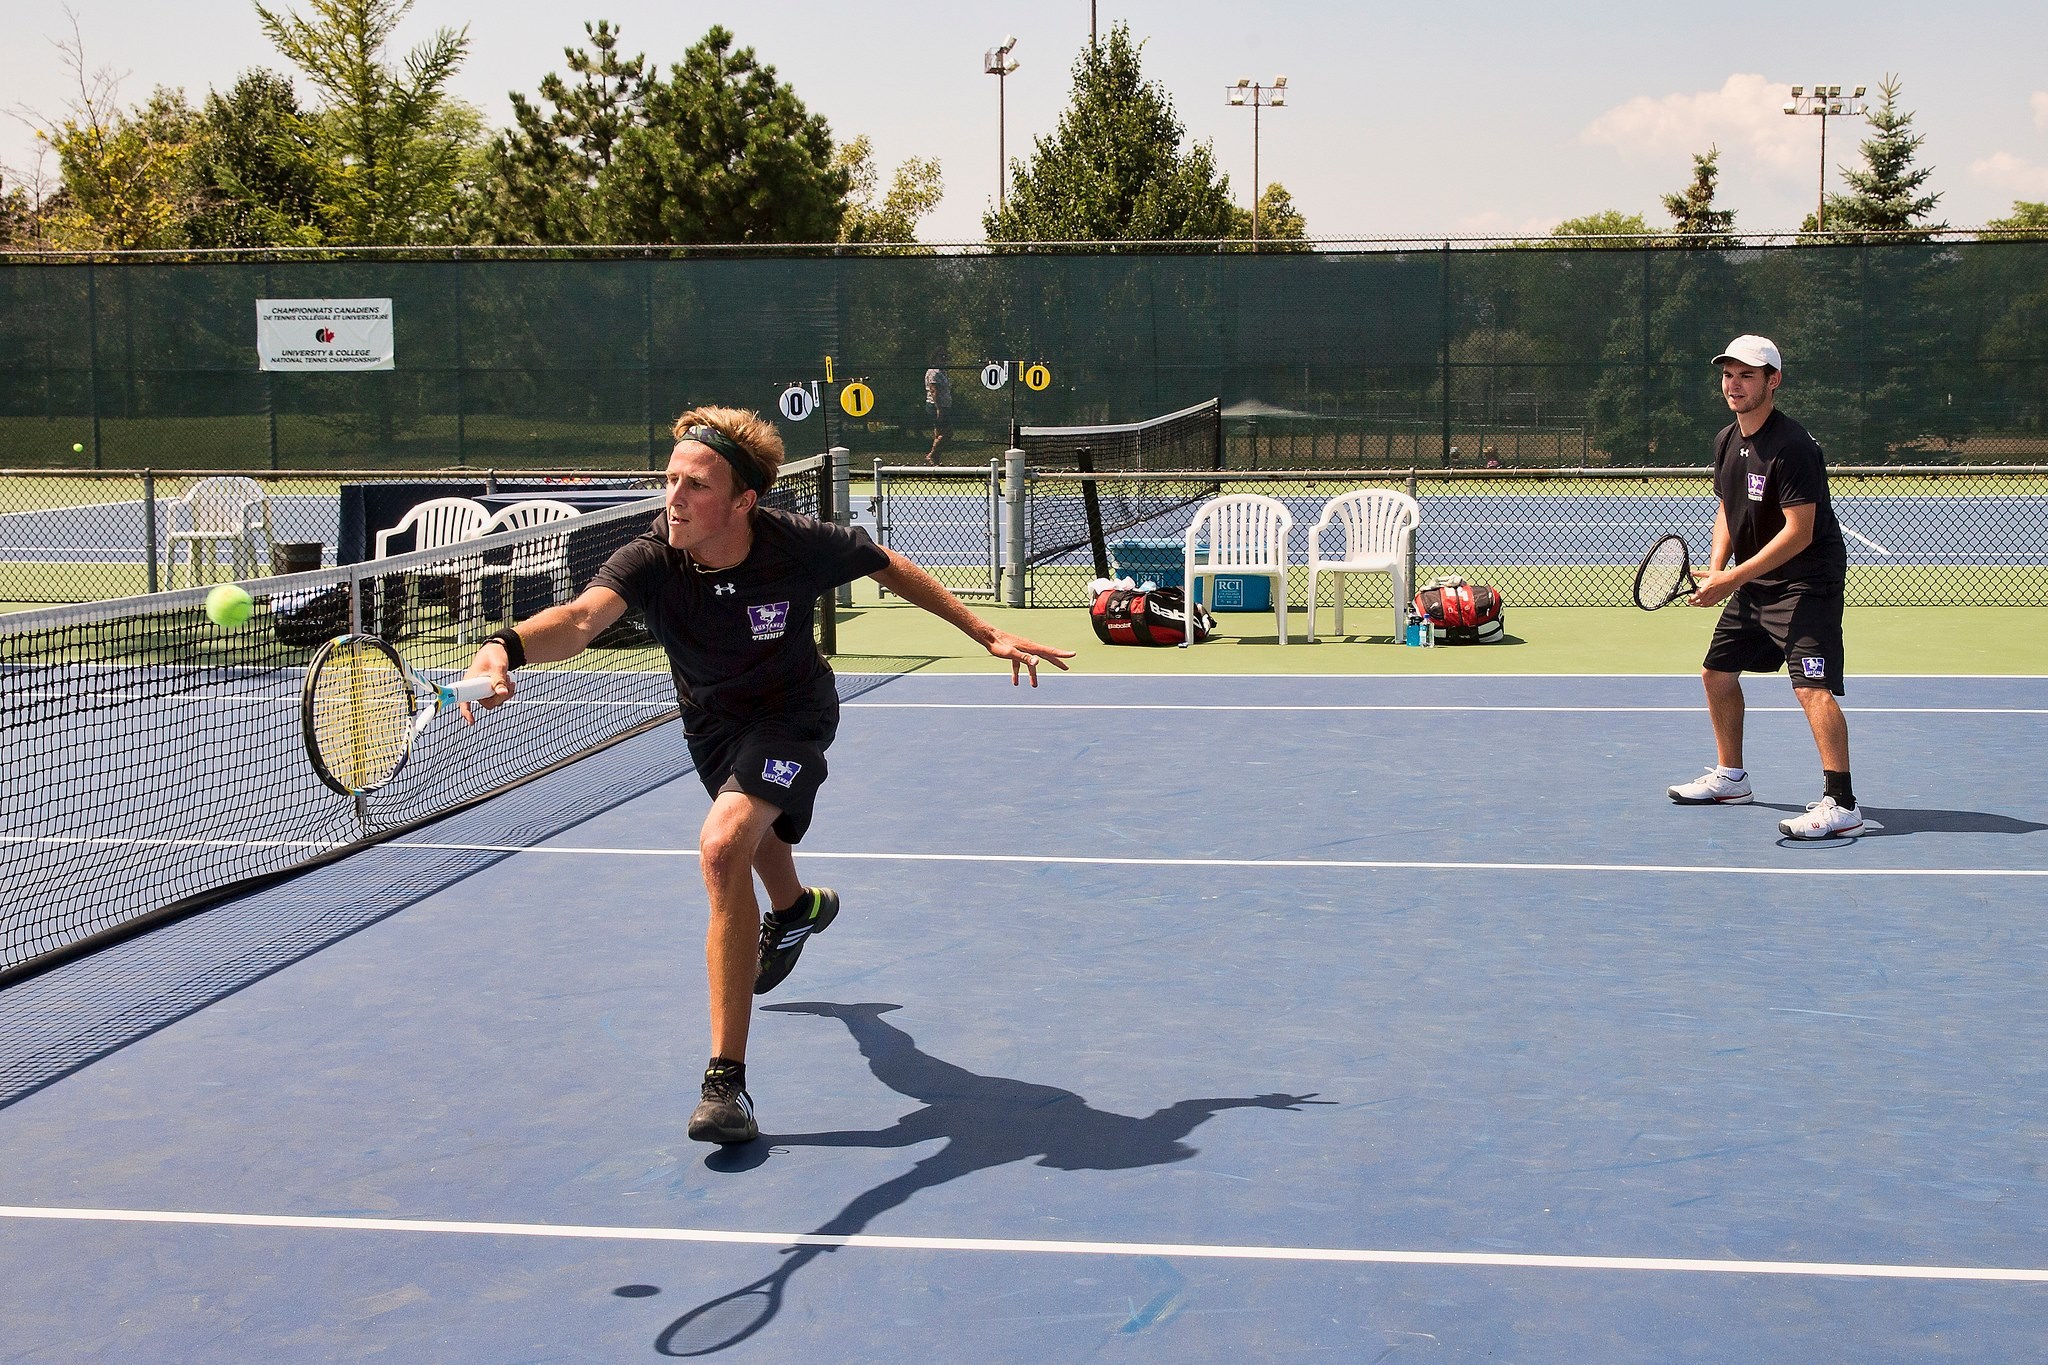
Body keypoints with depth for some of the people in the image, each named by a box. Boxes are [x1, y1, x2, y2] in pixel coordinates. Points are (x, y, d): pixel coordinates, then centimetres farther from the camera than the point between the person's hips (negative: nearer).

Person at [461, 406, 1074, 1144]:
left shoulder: (800, 546, -31)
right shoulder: (651, 561, -31)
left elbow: (890, 567, -10)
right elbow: (582, 616, -51)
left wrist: (986, 633, -7)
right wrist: (507, 647, -73)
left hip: (792, 715, -4)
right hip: (710, 719, 4)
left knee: (723, 847, -29)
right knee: (758, 835, 32)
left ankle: (727, 1079, -26)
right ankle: (793, 909, 73)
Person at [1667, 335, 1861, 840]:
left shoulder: (1791, 447, -21)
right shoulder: (1726, 441, 6)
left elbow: (1799, 532, -25)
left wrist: (1733, 578, -24)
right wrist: (1716, 569, 1)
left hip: (1807, 582, -10)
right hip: (1753, 584, 10)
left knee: (1812, 687, -21)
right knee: (1717, 673, 17)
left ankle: (1841, 805, -22)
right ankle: (1731, 778, 34)